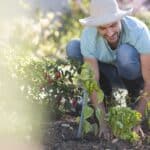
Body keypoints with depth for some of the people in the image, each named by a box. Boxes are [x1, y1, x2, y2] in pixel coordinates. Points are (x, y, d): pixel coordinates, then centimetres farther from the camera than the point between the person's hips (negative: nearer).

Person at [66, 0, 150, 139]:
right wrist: (104, 122, -31)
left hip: (137, 76, -3)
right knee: (73, 48, -21)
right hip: (112, 75, 3)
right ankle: (106, 95, 0)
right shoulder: (88, 35, -27)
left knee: (126, 53, -37)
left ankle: (135, 96, -7)